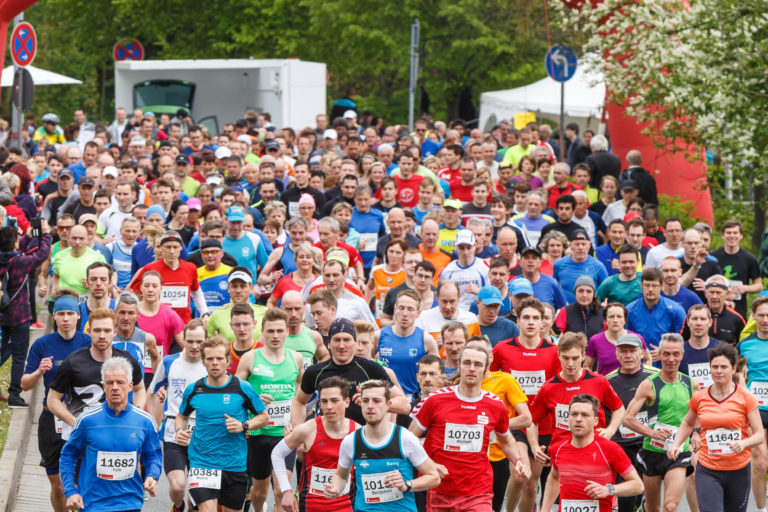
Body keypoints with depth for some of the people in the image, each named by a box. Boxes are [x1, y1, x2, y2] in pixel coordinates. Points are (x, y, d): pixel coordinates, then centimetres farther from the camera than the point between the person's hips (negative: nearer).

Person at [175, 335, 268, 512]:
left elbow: (264, 417, 6)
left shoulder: (242, 388, -5)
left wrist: (243, 426, -12)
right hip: (201, 462, -1)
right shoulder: (193, 390, 0)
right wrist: (180, 430, -3)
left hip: (235, 463, 1)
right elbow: (182, 416, 19)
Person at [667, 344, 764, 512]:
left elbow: (760, 435, -3)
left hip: (738, 470, 0)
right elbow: (688, 424, 24)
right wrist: (676, 445, 8)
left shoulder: (745, 397, -3)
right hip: (708, 471, 0)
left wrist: (743, 443, -23)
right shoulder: (699, 398, 4)